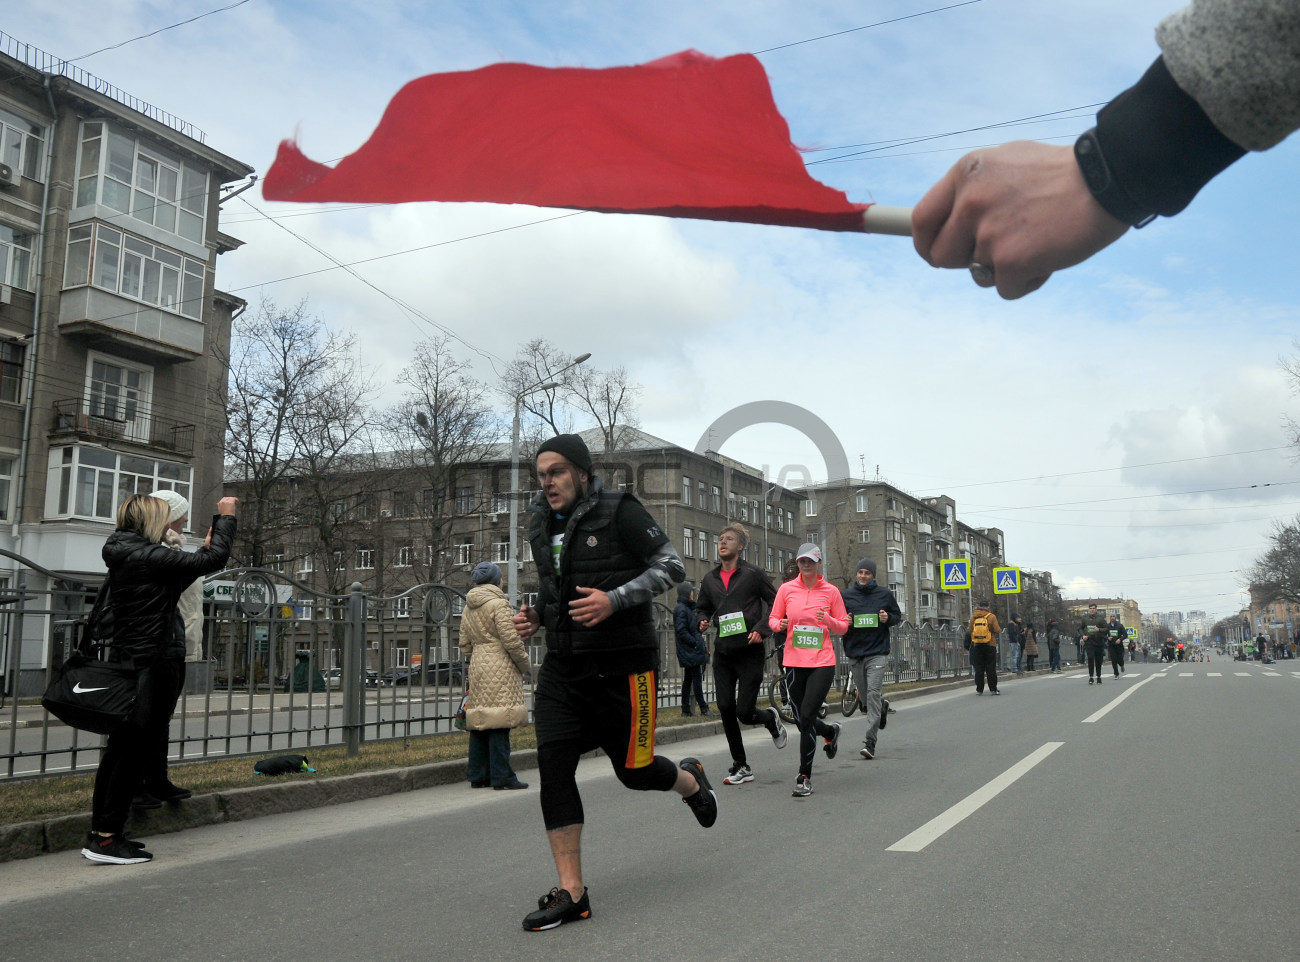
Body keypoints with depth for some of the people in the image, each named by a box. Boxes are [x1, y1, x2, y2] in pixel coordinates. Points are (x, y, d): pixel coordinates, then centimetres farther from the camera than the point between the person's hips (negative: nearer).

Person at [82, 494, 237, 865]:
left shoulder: (124, 556, 14)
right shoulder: (145, 556, -16)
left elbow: (175, 583, 23)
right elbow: (214, 560, -17)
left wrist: (207, 544, 24)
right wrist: (225, 517, -3)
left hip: (127, 662, 10)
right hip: (152, 665, -10)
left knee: (121, 748, 15)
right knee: (136, 748, -4)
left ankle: (101, 831, 23)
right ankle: (107, 838, 0)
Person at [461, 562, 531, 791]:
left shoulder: (468, 608, 16)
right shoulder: (498, 604, -9)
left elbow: (465, 646, 19)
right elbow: (511, 640, -13)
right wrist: (526, 664, -1)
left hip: (477, 669, 8)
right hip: (500, 669, -8)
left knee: (479, 722, 10)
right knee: (499, 723, -7)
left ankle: (477, 775, 14)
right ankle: (501, 777, -6)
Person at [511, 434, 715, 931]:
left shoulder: (620, 512, -10)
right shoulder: (542, 524, 10)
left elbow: (672, 566, -12)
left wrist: (614, 600, -23)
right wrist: (537, 615, 3)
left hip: (621, 665, -5)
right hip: (562, 667, 6)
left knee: (633, 770, 6)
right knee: (553, 768, -6)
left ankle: (691, 781, 42)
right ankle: (571, 893, 4)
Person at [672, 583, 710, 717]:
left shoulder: (687, 608, 19)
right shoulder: (681, 609, -12)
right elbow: (681, 630, -20)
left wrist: (701, 644, 13)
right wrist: (695, 643, -18)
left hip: (689, 652, 10)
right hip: (691, 651, -10)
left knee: (688, 680, 10)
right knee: (697, 679, -8)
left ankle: (686, 709, 13)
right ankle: (704, 708, -6)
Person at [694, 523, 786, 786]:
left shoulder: (753, 574, -3)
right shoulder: (709, 580, 11)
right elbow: (701, 608, 24)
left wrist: (761, 630, -13)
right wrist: (702, 622, 1)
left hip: (749, 652, -5)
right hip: (722, 653, 5)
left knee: (745, 713, -7)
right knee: (726, 710, 1)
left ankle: (771, 718, 29)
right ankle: (741, 767, 14)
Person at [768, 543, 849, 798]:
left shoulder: (831, 591, 2)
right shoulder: (786, 589, 5)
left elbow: (843, 627, 7)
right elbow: (773, 618, 11)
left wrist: (828, 620, -13)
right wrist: (779, 624, -11)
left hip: (822, 663, -3)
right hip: (793, 662, 3)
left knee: (807, 717, -13)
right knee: (802, 721, 9)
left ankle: (804, 778, 0)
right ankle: (830, 732, 46)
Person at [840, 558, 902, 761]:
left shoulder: (885, 594, 5)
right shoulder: (845, 595, 6)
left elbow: (898, 615, 15)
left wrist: (888, 618, -7)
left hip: (877, 652, -3)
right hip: (854, 653, 3)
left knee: (873, 694, -15)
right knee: (864, 698, 11)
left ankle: (869, 742, -14)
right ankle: (883, 707, 47)